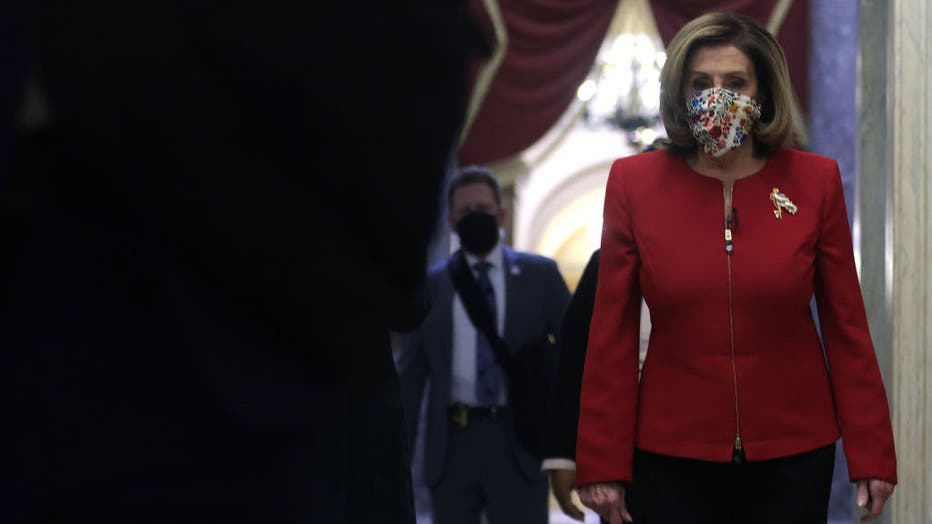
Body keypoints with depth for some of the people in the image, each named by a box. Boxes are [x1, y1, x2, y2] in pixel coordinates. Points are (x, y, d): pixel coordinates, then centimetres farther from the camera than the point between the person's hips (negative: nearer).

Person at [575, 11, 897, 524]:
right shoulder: (634, 182, -3)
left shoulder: (815, 181, -2)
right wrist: (602, 463, -3)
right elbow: (612, 334, -2)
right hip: (672, 449, 0)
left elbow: (845, 325, 1)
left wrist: (871, 456, -1)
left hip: (793, 451, 1)